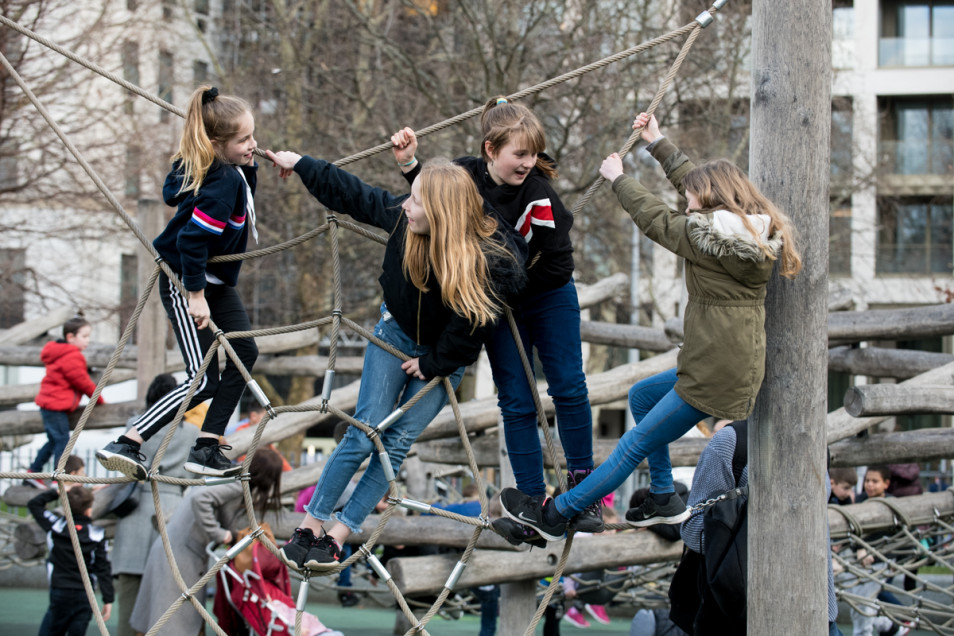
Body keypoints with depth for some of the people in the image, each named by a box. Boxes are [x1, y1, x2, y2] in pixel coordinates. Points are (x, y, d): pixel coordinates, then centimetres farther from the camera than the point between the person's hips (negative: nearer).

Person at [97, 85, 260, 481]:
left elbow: (172, 193, 16)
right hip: (184, 283, -10)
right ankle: (126, 445, -10)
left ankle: (206, 449, 11)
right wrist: (196, 295, -25)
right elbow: (191, 239, -31)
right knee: (204, 380, -12)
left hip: (215, 280, 10)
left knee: (245, 353, 8)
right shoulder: (224, 182, -29)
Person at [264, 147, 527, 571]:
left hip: (444, 357, -2)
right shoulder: (402, 218, -22)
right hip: (396, 333, 2)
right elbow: (354, 195, -6)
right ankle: (311, 524, 4)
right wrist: (301, 166, -1)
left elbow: (470, 323, -21)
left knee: (397, 443, -4)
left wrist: (433, 363, -13)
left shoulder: (492, 261, -32)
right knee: (364, 433, -4)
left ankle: (339, 534, 4)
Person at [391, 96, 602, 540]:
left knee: (568, 387, -5)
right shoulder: (466, 175, -14)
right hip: (498, 304, 2)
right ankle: (532, 501, 4)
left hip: (548, 298, -2)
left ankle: (581, 485, 11)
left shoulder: (539, 195, -25)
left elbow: (558, 267, -20)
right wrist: (409, 162, -5)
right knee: (516, 401, 0)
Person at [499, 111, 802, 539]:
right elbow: (693, 180, 23)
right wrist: (658, 143, 32)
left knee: (636, 445, -2)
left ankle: (554, 515, 5)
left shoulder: (702, 235, -15)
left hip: (714, 380, -9)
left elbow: (655, 219, 1)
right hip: (741, 370, 9)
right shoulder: (756, 231, 10)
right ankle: (664, 500, 26)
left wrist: (617, 178, 18)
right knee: (641, 396, 26)